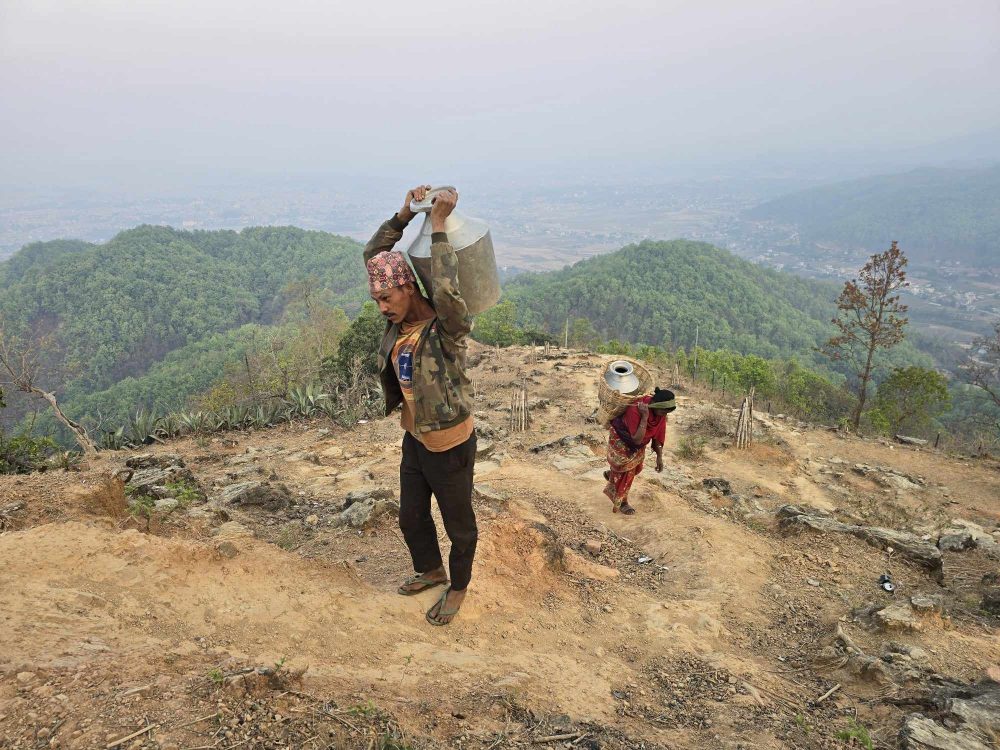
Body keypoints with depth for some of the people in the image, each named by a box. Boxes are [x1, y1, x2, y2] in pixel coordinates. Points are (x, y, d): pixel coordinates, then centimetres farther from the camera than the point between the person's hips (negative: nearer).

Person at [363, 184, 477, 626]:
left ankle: (458, 586, 42)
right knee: (411, 517, 25)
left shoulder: (448, 327, -26)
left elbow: (448, 293, -50)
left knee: (459, 524, 17)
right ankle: (430, 570, 52)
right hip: (414, 440, 7)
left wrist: (438, 225, -40)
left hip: (451, 448, -7)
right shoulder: (400, 319, -7)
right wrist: (406, 213, -13)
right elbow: (373, 255, -1)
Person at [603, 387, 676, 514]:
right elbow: (637, 439, -41)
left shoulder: (660, 412, -20)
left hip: (638, 441, 7)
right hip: (620, 440, -7)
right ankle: (622, 503, 27)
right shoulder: (635, 410, -41)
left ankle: (611, 474, 46)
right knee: (625, 472, 5)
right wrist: (645, 417, -46)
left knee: (636, 467, 18)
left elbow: (658, 435, -7)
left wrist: (659, 457, -4)